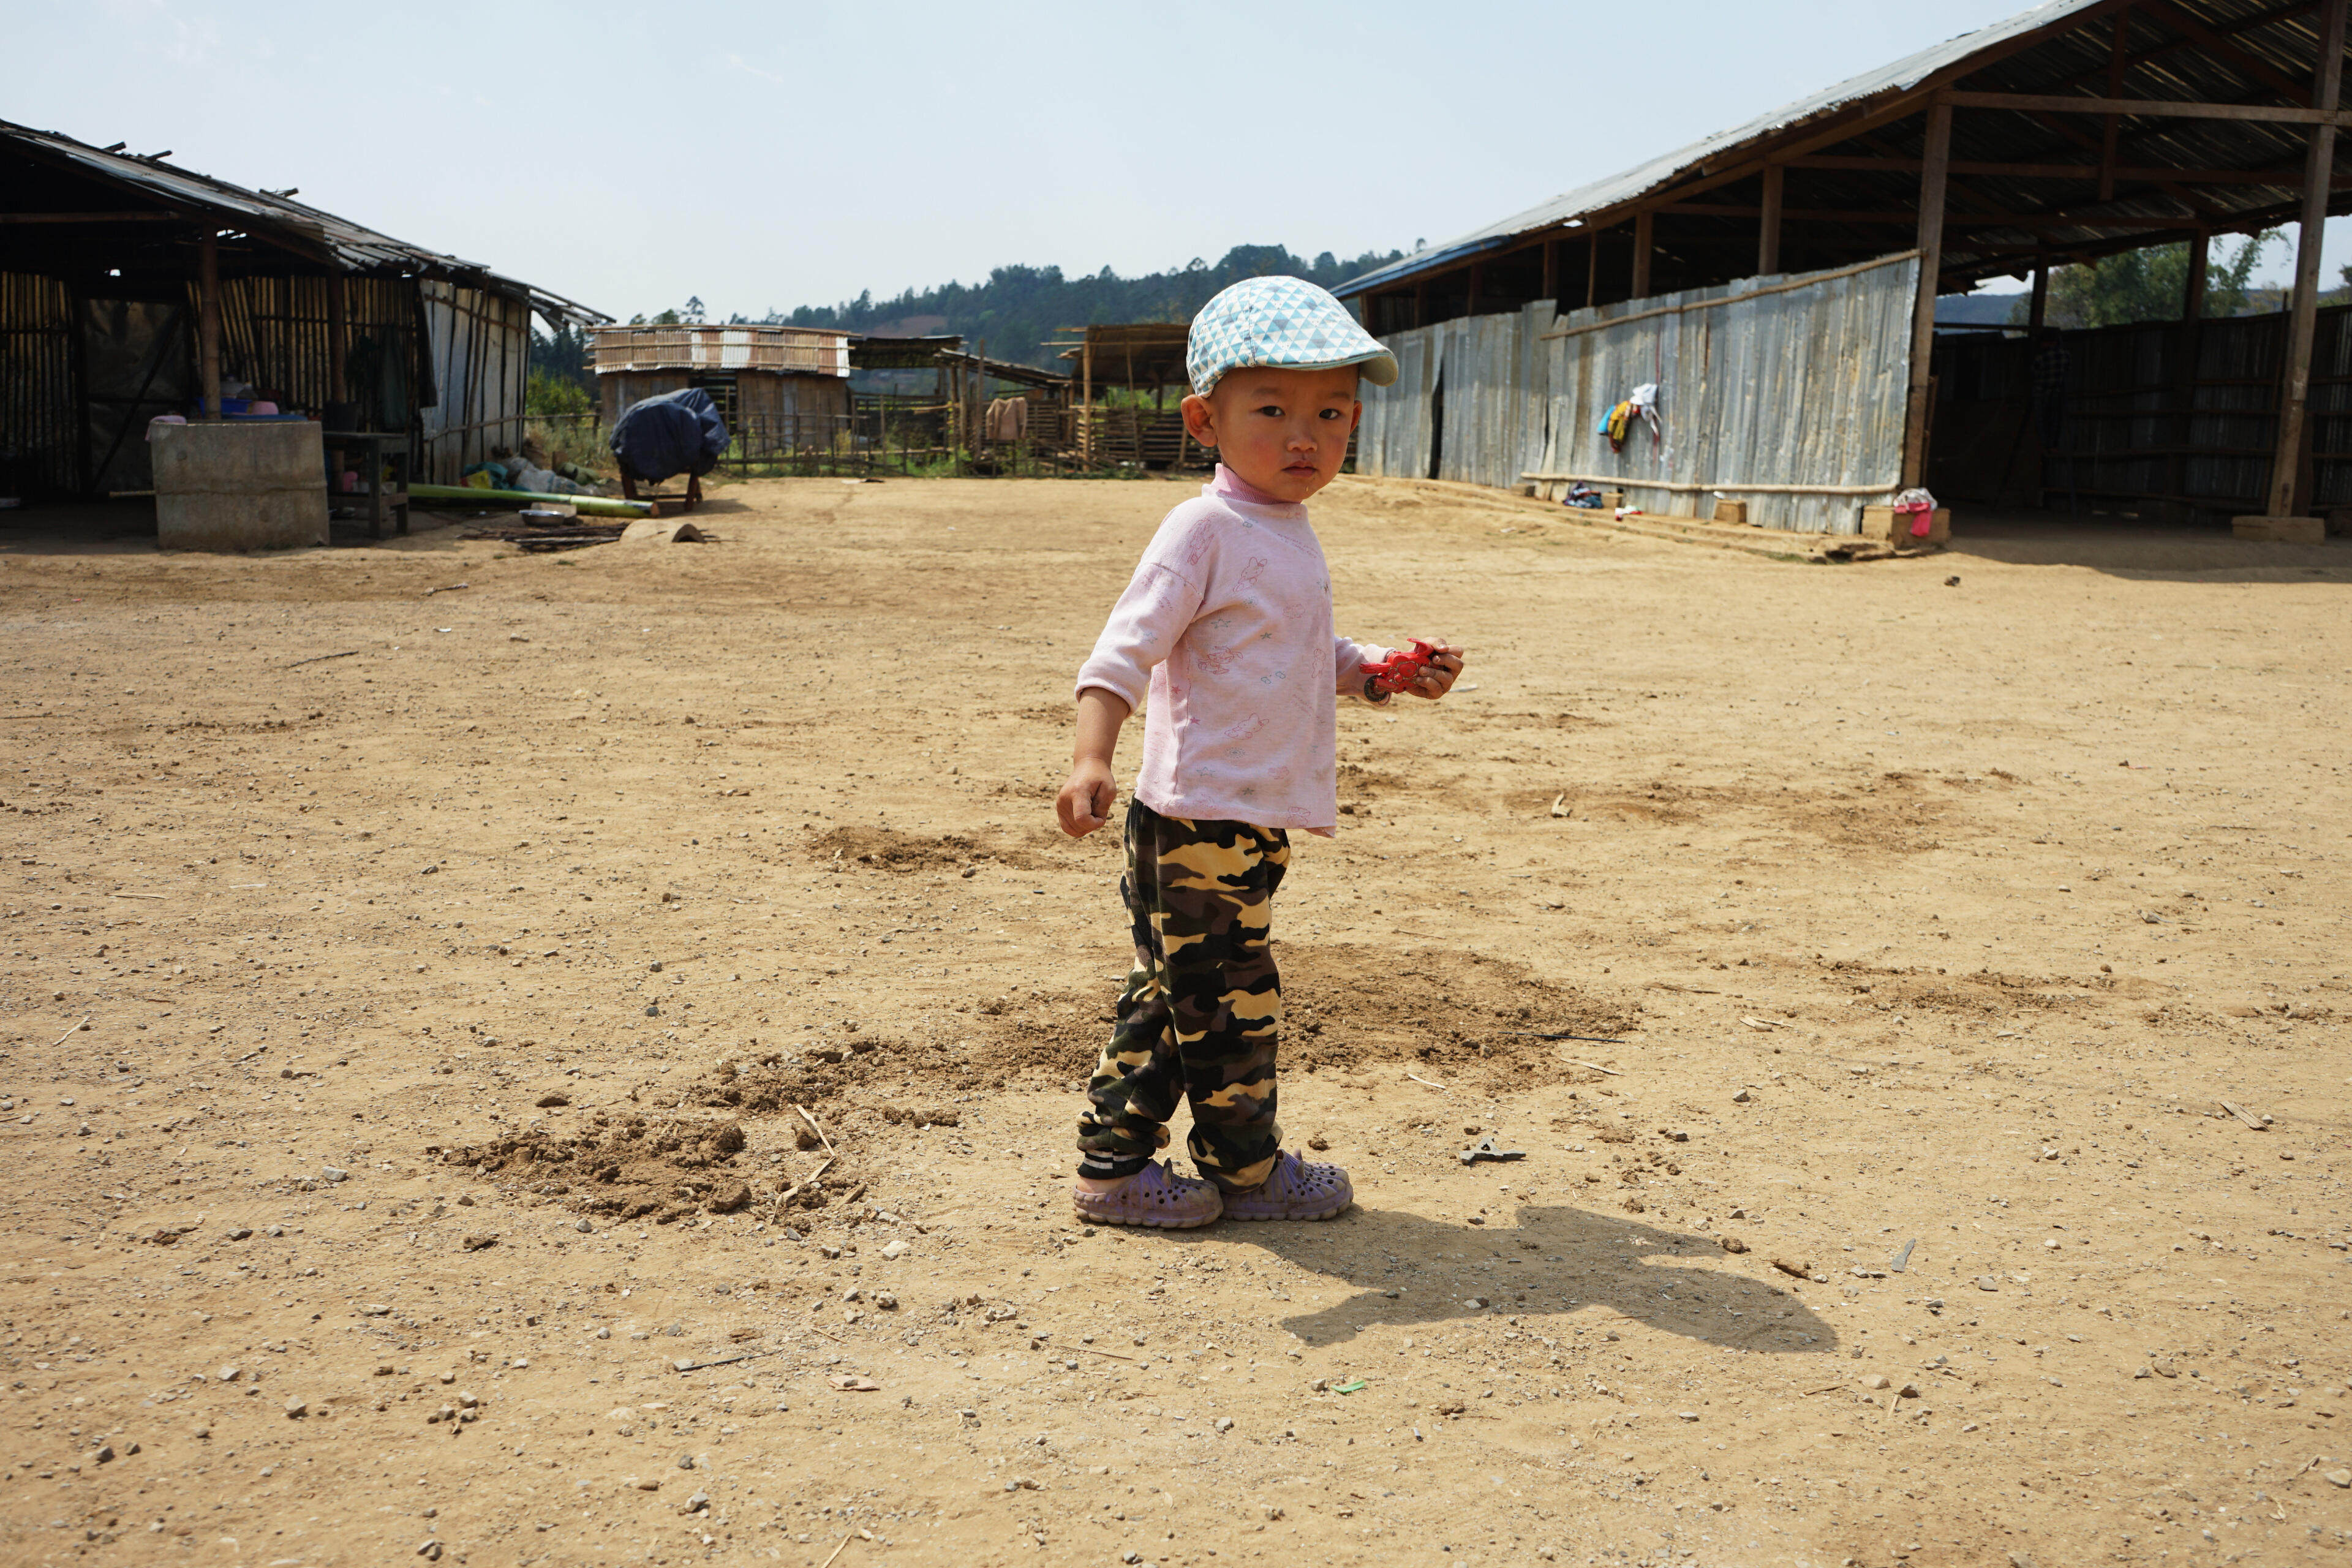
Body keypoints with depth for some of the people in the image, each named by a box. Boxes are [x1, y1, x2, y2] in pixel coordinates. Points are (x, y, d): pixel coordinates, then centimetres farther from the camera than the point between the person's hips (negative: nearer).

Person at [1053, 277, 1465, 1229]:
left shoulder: (1288, 534, 14)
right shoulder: (1204, 531, -15)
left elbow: (1310, 658, 28)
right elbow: (1125, 650, -22)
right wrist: (1090, 757, -35)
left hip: (1251, 821, 10)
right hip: (1201, 820, -9)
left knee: (1173, 995, 17)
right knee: (1228, 999, 4)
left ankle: (1113, 1163, 28)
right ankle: (1244, 1170, 22)